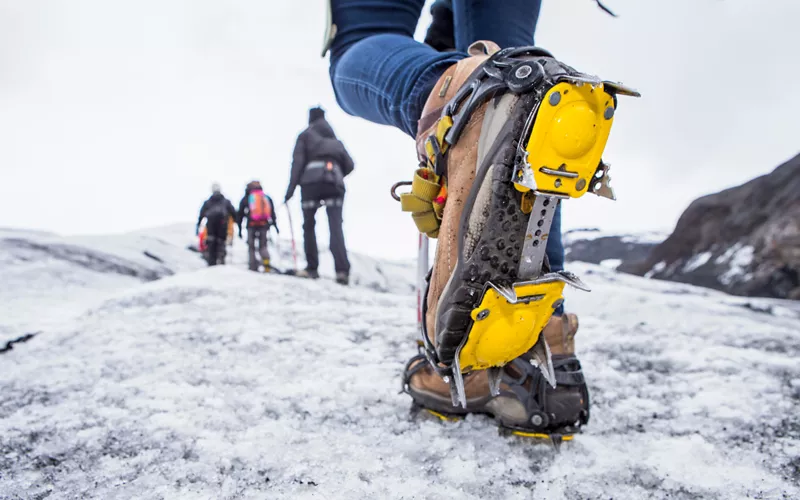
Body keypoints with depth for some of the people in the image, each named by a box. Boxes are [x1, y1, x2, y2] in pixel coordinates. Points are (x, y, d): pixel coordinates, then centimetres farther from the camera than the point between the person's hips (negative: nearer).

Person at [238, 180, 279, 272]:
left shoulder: (246, 199, 12)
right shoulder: (267, 198, 18)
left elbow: (240, 215, 10)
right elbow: (273, 214, 15)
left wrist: (239, 228, 13)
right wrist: (275, 225, 19)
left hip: (251, 225, -2)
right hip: (264, 224, 2)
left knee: (251, 246, 7)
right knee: (263, 245, 12)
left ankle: (253, 266, -1)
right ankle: (266, 261, -12)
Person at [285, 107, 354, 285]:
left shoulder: (305, 136, 17)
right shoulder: (335, 140, 28)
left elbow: (298, 162, 2)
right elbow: (349, 165, 18)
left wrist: (291, 188, -1)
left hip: (311, 181, -2)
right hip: (334, 182, 2)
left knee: (309, 226, 9)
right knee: (336, 227, -9)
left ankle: (312, 268, 5)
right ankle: (342, 269, -25)